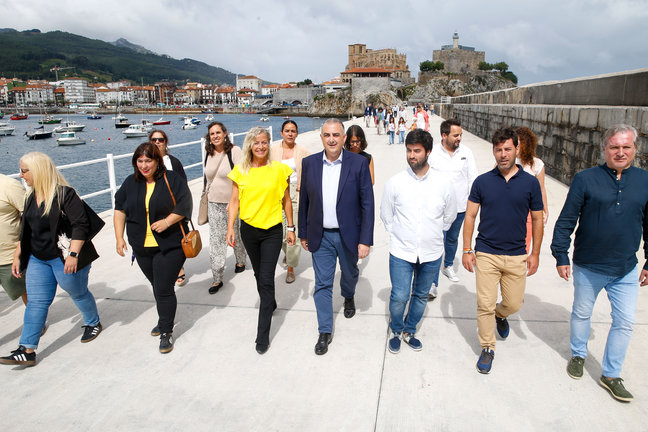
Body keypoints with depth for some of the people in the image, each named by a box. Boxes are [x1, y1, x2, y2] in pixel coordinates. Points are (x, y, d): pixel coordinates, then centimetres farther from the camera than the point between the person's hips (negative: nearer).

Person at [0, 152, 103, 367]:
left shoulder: (65, 194, -16)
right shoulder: (31, 197, 9)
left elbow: (80, 225, -21)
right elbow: (26, 231, 18)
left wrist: (73, 254, -26)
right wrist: (17, 256, 17)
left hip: (64, 258, -7)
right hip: (38, 259, 7)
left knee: (78, 293, 12)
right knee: (36, 302, 5)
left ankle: (93, 323, 37)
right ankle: (27, 350, 9)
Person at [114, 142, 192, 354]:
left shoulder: (172, 180, -7)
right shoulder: (130, 183, 7)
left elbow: (184, 205, -10)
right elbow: (120, 209, 11)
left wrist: (167, 221, -21)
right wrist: (119, 237, 4)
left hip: (170, 245, -5)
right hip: (142, 247, 5)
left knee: (164, 289, -6)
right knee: (157, 286, 18)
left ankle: (166, 332, 9)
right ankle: (164, 320, 39)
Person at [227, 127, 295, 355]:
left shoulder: (279, 169, -5)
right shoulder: (240, 170, 0)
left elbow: (286, 201, 2)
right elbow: (234, 201, 3)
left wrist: (291, 228, 3)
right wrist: (230, 228, -4)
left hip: (272, 231, -3)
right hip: (249, 230, 3)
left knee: (266, 279, -6)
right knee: (259, 274, 19)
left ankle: (263, 334, 2)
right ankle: (270, 305, 47)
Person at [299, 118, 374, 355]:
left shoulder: (359, 163, -10)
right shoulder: (309, 163, -2)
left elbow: (367, 204, -10)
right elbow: (304, 200, 5)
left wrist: (365, 239, -13)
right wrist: (303, 233, 8)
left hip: (349, 235, -1)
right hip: (321, 236, 1)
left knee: (350, 273, 23)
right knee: (322, 284, 6)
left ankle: (348, 297, 57)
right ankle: (325, 332, 20)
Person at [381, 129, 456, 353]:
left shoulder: (443, 183, -4)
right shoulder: (394, 182, -7)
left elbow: (450, 215, 11)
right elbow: (386, 214, 7)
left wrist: (433, 234, 13)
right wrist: (398, 235, 8)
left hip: (431, 253, 2)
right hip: (401, 252, -1)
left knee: (421, 296, 16)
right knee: (399, 297, -1)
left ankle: (409, 330, 39)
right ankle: (396, 330, 28)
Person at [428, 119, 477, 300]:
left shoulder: (466, 152, 0)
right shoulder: (433, 153, -9)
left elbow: (473, 178, 6)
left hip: (460, 207, 4)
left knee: (452, 239, 21)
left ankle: (448, 266, 45)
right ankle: (433, 283, -3)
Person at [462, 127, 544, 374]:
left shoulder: (530, 182, 0)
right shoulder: (482, 182, -2)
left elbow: (537, 219, 6)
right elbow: (470, 216, 2)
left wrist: (535, 253, 3)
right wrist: (467, 250, -3)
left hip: (517, 256, 1)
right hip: (486, 254, -1)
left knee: (514, 303, 10)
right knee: (485, 305, 1)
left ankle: (500, 314, 45)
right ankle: (487, 348, 20)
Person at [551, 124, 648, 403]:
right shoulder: (585, 179, -9)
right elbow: (566, 221, -6)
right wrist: (561, 257, -6)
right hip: (588, 267, -2)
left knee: (624, 322, 8)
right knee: (581, 314, 16)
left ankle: (611, 374, 26)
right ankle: (578, 354, 40)